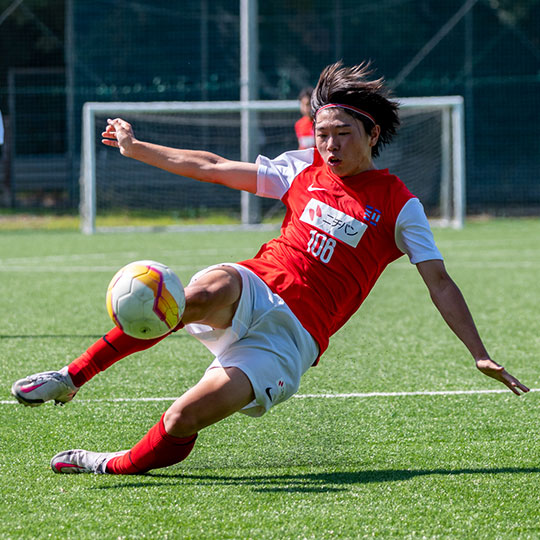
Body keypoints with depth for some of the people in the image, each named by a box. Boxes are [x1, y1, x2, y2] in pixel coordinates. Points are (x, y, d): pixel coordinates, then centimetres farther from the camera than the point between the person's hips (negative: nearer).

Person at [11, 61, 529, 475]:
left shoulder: (399, 206, 4)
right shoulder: (304, 168, 15)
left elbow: (439, 283, 3)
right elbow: (212, 167, 21)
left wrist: (480, 354, -6)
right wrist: (135, 147, 23)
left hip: (292, 336, -2)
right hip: (251, 288, 2)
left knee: (183, 420, -26)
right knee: (207, 290, -39)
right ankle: (72, 376, -32)